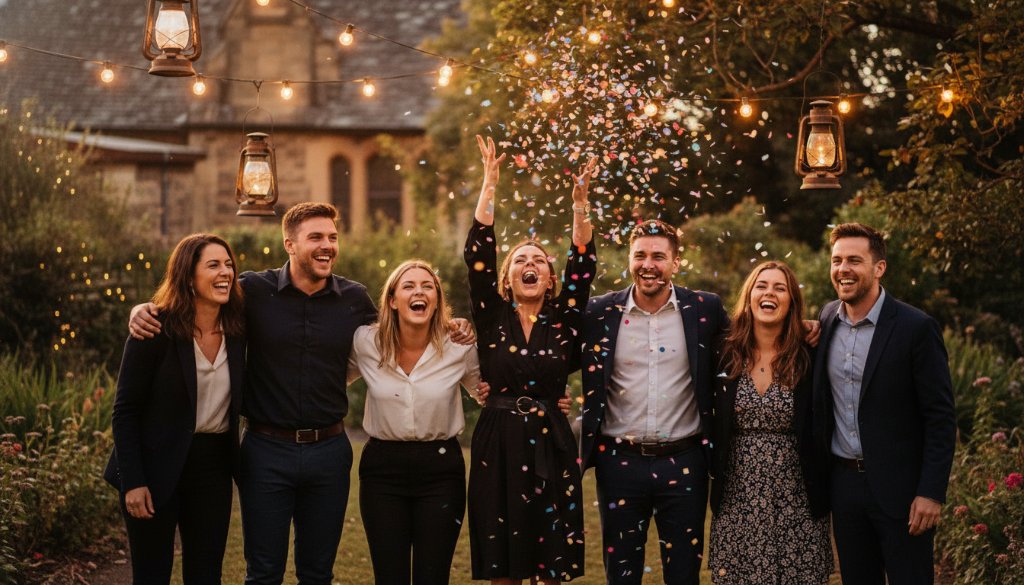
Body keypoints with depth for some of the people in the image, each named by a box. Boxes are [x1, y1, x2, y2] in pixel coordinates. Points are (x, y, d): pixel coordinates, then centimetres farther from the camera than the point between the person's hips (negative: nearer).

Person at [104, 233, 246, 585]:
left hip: (214, 464, 4)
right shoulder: (156, 331, -13)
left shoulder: (236, 329, 0)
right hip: (158, 466, -4)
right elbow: (125, 411, -11)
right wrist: (133, 482, -16)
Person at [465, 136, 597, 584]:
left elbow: (583, 266, -3)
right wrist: (489, 186, -10)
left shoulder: (562, 320, 7)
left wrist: (580, 202, -12)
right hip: (497, 444, -1)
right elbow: (478, 258, -5)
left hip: (549, 445, 1)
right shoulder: (493, 317, 4)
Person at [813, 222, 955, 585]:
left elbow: (941, 418, -11)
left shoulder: (916, 328, -11)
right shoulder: (827, 319, 5)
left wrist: (931, 493, -16)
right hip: (844, 483, 5)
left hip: (898, 486, -5)